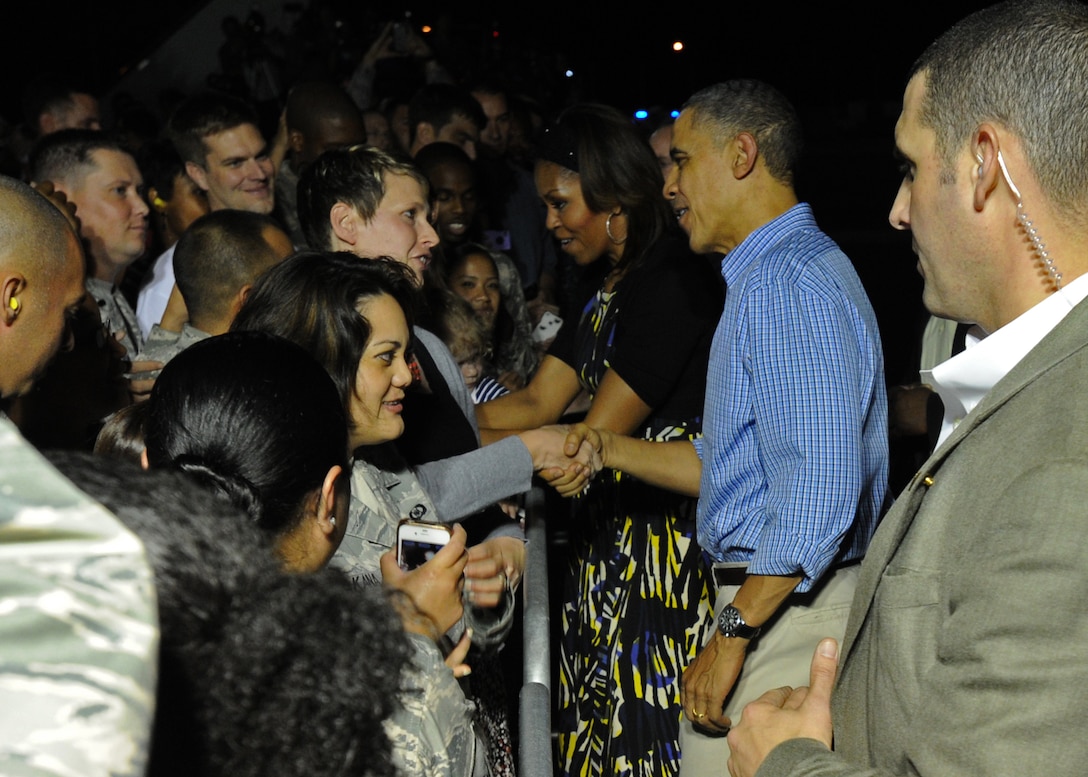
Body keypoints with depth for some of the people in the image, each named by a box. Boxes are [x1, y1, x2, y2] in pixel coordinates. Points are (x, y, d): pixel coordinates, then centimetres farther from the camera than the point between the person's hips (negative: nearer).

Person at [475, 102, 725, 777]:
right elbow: (536, 403, 9)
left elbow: (595, 435, -17)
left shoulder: (674, 284, -17)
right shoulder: (611, 285, 13)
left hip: (666, 537, -9)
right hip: (610, 530, 9)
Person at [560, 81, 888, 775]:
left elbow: (821, 488, -24)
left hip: (784, 608, -10)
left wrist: (734, 633, -21)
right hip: (760, 602, 10)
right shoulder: (766, 276, 19)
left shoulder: (791, 281, -16)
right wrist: (606, 450, 14)